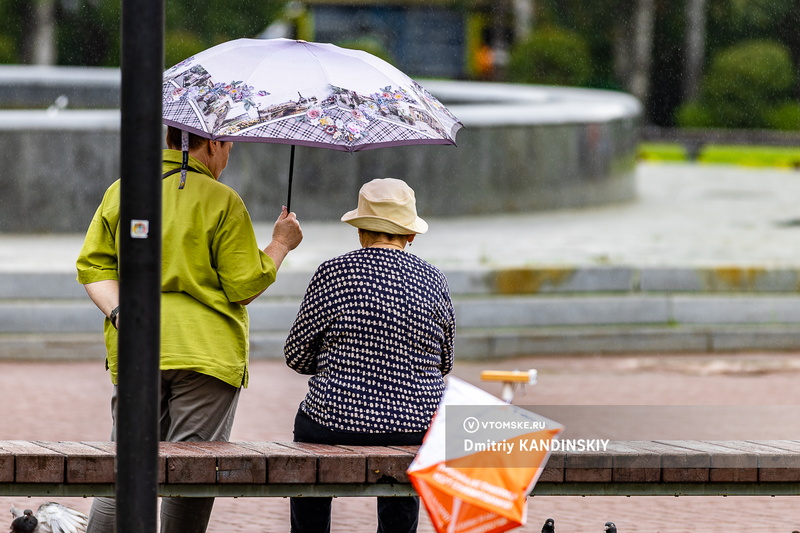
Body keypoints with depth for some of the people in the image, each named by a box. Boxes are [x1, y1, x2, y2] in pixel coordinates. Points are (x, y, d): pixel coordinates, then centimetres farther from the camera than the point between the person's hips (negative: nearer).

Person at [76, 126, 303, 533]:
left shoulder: (121, 192, 10)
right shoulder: (222, 202, -6)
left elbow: (92, 264, 6)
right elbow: (245, 285, -4)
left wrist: (119, 312, -2)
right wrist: (281, 244, 10)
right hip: (208, 353, -4)